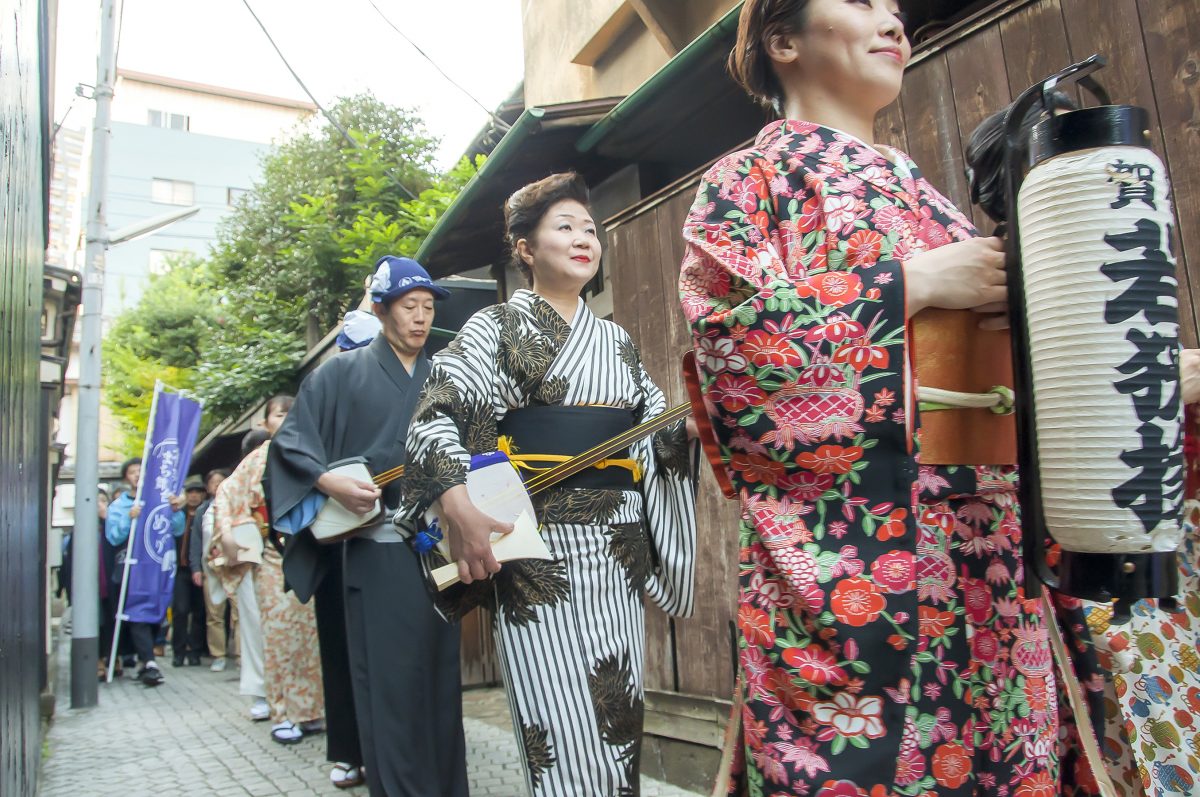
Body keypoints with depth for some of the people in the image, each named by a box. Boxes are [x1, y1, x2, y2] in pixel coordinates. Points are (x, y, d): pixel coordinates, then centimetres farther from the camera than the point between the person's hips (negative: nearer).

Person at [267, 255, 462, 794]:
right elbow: (292, 441, 2)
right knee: (386, 677, -1)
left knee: (438, 673, 8)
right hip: (374, 547, -3)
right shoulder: (342, 374, 6)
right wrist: (330, 482, -13)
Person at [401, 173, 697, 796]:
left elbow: (660, 426, 19)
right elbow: (434, 420, -9)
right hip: (539, 543, -5)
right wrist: (460, 509, -25)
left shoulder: (616, 341, 18)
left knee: (620, 721, 9)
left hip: (618, 546, 6)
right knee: (566, 740, -6)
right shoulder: (498, 327, 2)